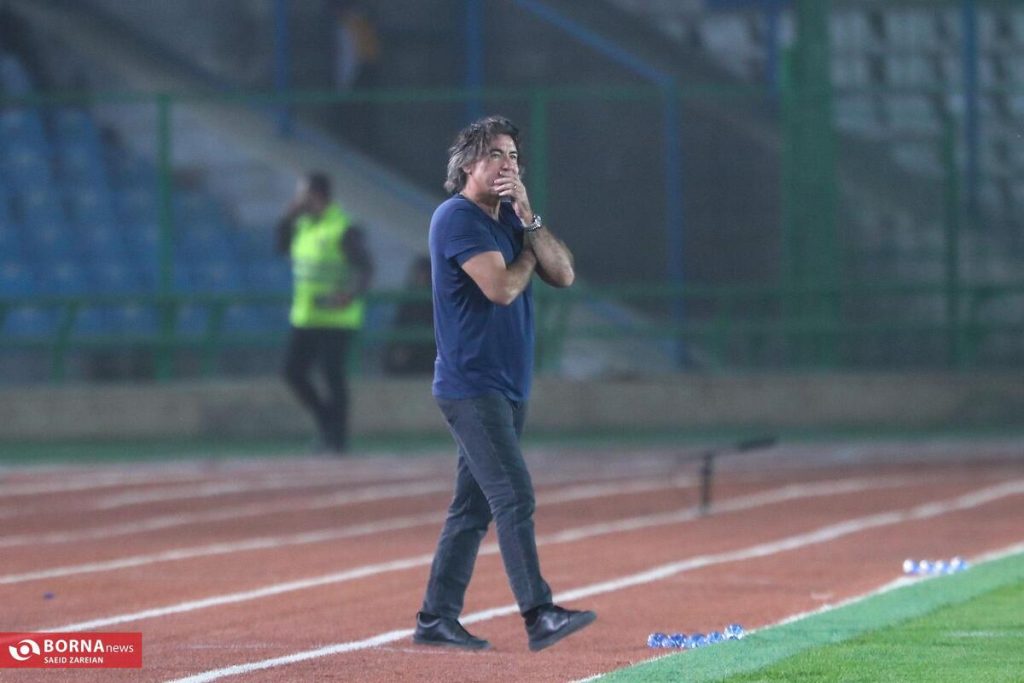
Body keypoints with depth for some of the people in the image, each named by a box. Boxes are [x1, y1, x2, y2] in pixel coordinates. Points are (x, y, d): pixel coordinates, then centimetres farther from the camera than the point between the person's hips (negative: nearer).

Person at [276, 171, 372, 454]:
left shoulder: (345, 230, -14)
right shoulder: (303, 225, 10)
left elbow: (365, 267, -18)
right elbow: (282, 245, 21)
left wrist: (353, 295, -37)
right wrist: (290, 214, 7)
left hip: (335, 318, -8)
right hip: (305, 317, 8)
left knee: (333, 375, -6)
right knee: (293, 371, 6)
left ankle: (338, 437, 5)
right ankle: (327, 421, 22)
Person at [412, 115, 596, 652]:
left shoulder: (511, 221, 16)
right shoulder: (457, 217, -10)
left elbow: (562, 275, 5)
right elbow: (501, 287, -21)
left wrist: (528, 218, -6)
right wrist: (528, 253, -1)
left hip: (508, 387, 9)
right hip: (471, 385, -9)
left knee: (474, 507, 9)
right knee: (515, 498, -16)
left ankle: (436, 618, 13)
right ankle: (539, 616, -21)